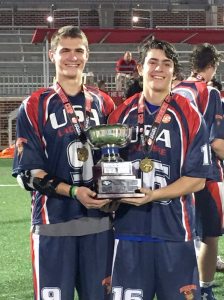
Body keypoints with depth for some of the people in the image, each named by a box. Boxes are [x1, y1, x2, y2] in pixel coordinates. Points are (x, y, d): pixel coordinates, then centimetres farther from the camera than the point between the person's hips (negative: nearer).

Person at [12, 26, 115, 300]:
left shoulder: (103, 104, 11)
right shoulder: (35, 106, -2)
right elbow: (26, 171, -6)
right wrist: (72, 191, -18)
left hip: (99, 220, 4)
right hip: (53, 222, -4)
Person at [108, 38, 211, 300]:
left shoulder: (189, 117, -2)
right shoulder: (121, 114, 8)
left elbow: (197, 179, -5)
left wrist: (152, 195, -15)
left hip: (174, 231, -2)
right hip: (129, 229, 2)